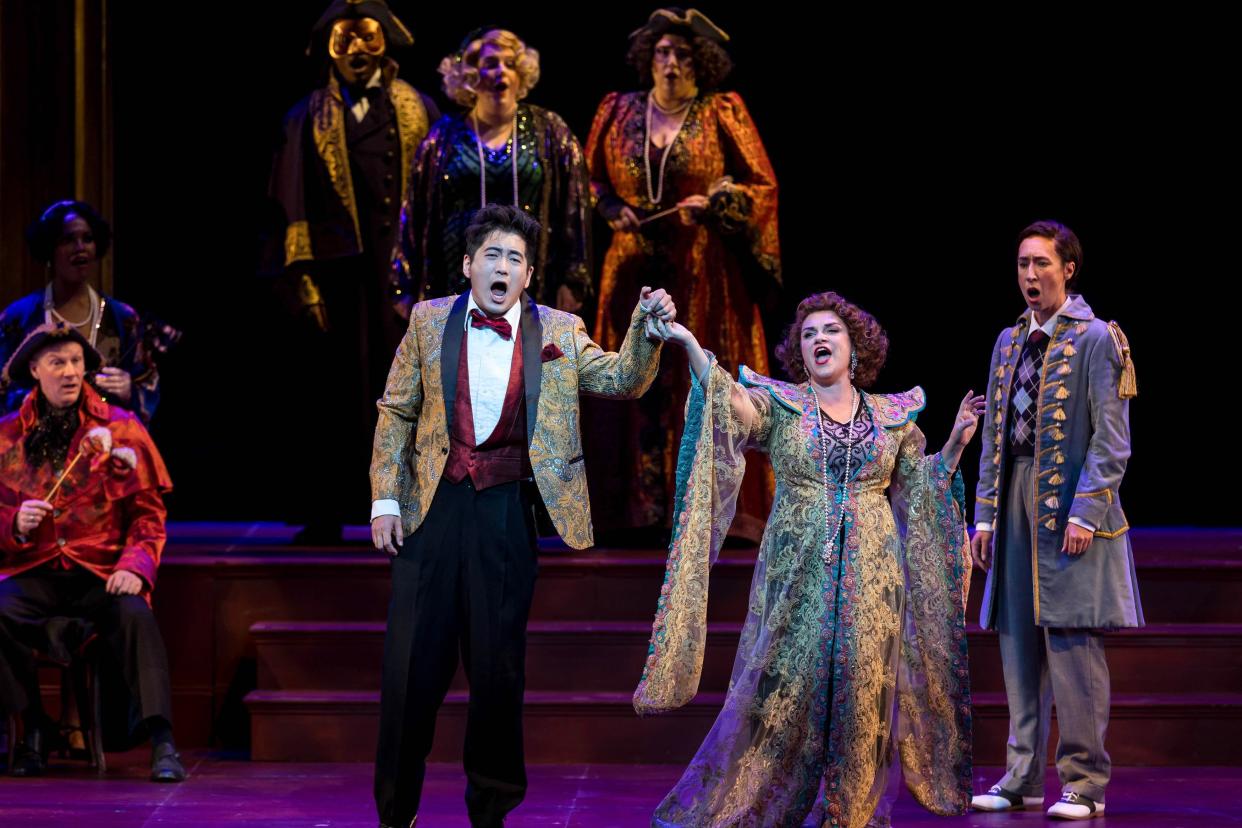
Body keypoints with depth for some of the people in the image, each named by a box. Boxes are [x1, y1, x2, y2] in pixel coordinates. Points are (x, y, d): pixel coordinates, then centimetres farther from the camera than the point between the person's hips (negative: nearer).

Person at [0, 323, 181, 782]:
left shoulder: (119, 428, 6)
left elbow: (148, 512, 6)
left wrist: (135, 566, -11)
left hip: (103, 570, -1)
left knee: (135, 615, -33)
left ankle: (161, 743, -33)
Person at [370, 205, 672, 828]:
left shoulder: (558, 333, 5)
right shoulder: (429, 321, 5)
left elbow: (623, 380, 1)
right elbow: (396, 413, 7)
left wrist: (646, 327, -18)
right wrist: (384, 500, 0)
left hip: (506, 512, 0)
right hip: (431, 506, 0)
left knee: (499, 664, 6)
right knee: (413, 659, 2)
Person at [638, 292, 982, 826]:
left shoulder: (893, 417, 12)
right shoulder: (781, 405, 4)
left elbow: (921, 490, 15)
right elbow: (731, 404, -17)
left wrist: (956, 442, 2)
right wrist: (689, 345, -31)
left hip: (872, 576, 2)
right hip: (798, 573, -2)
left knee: (862, 692, 1)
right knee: (783, 687, -5)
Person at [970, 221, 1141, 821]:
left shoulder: (1095, 339, -4)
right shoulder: (1009, 342, 16)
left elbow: (1112, 439, -9)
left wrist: (1086, 513, -17)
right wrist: (985, 514, 11)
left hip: (1070, 511, -6)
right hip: (1015, 507, 6)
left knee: (1071, 642, -6)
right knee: (1019, 644, 7)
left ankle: (1083, 782, 1)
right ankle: (1022, 778, 14)